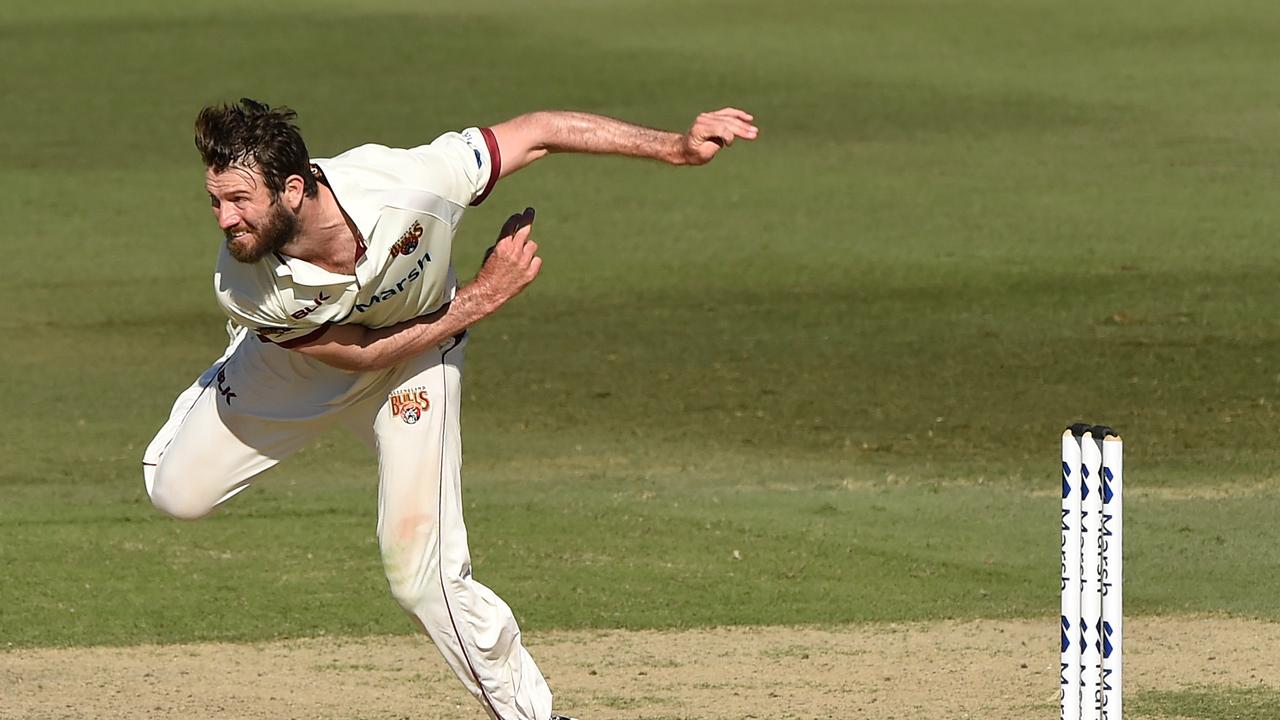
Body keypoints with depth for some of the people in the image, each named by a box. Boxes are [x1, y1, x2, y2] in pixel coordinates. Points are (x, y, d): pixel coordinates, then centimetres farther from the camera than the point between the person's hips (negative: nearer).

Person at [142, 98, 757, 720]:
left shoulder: (403, 189, -41)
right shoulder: (244, 288, -36)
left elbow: (537, 133, -30)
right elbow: (361, 352, -24)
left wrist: (676, 147, -30)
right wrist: (481, 298, -26)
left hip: (420, 357, -2)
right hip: (293, 362, 2)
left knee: (423, 576, -13)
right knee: (178, 492, 10)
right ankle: (217, 395, 43)